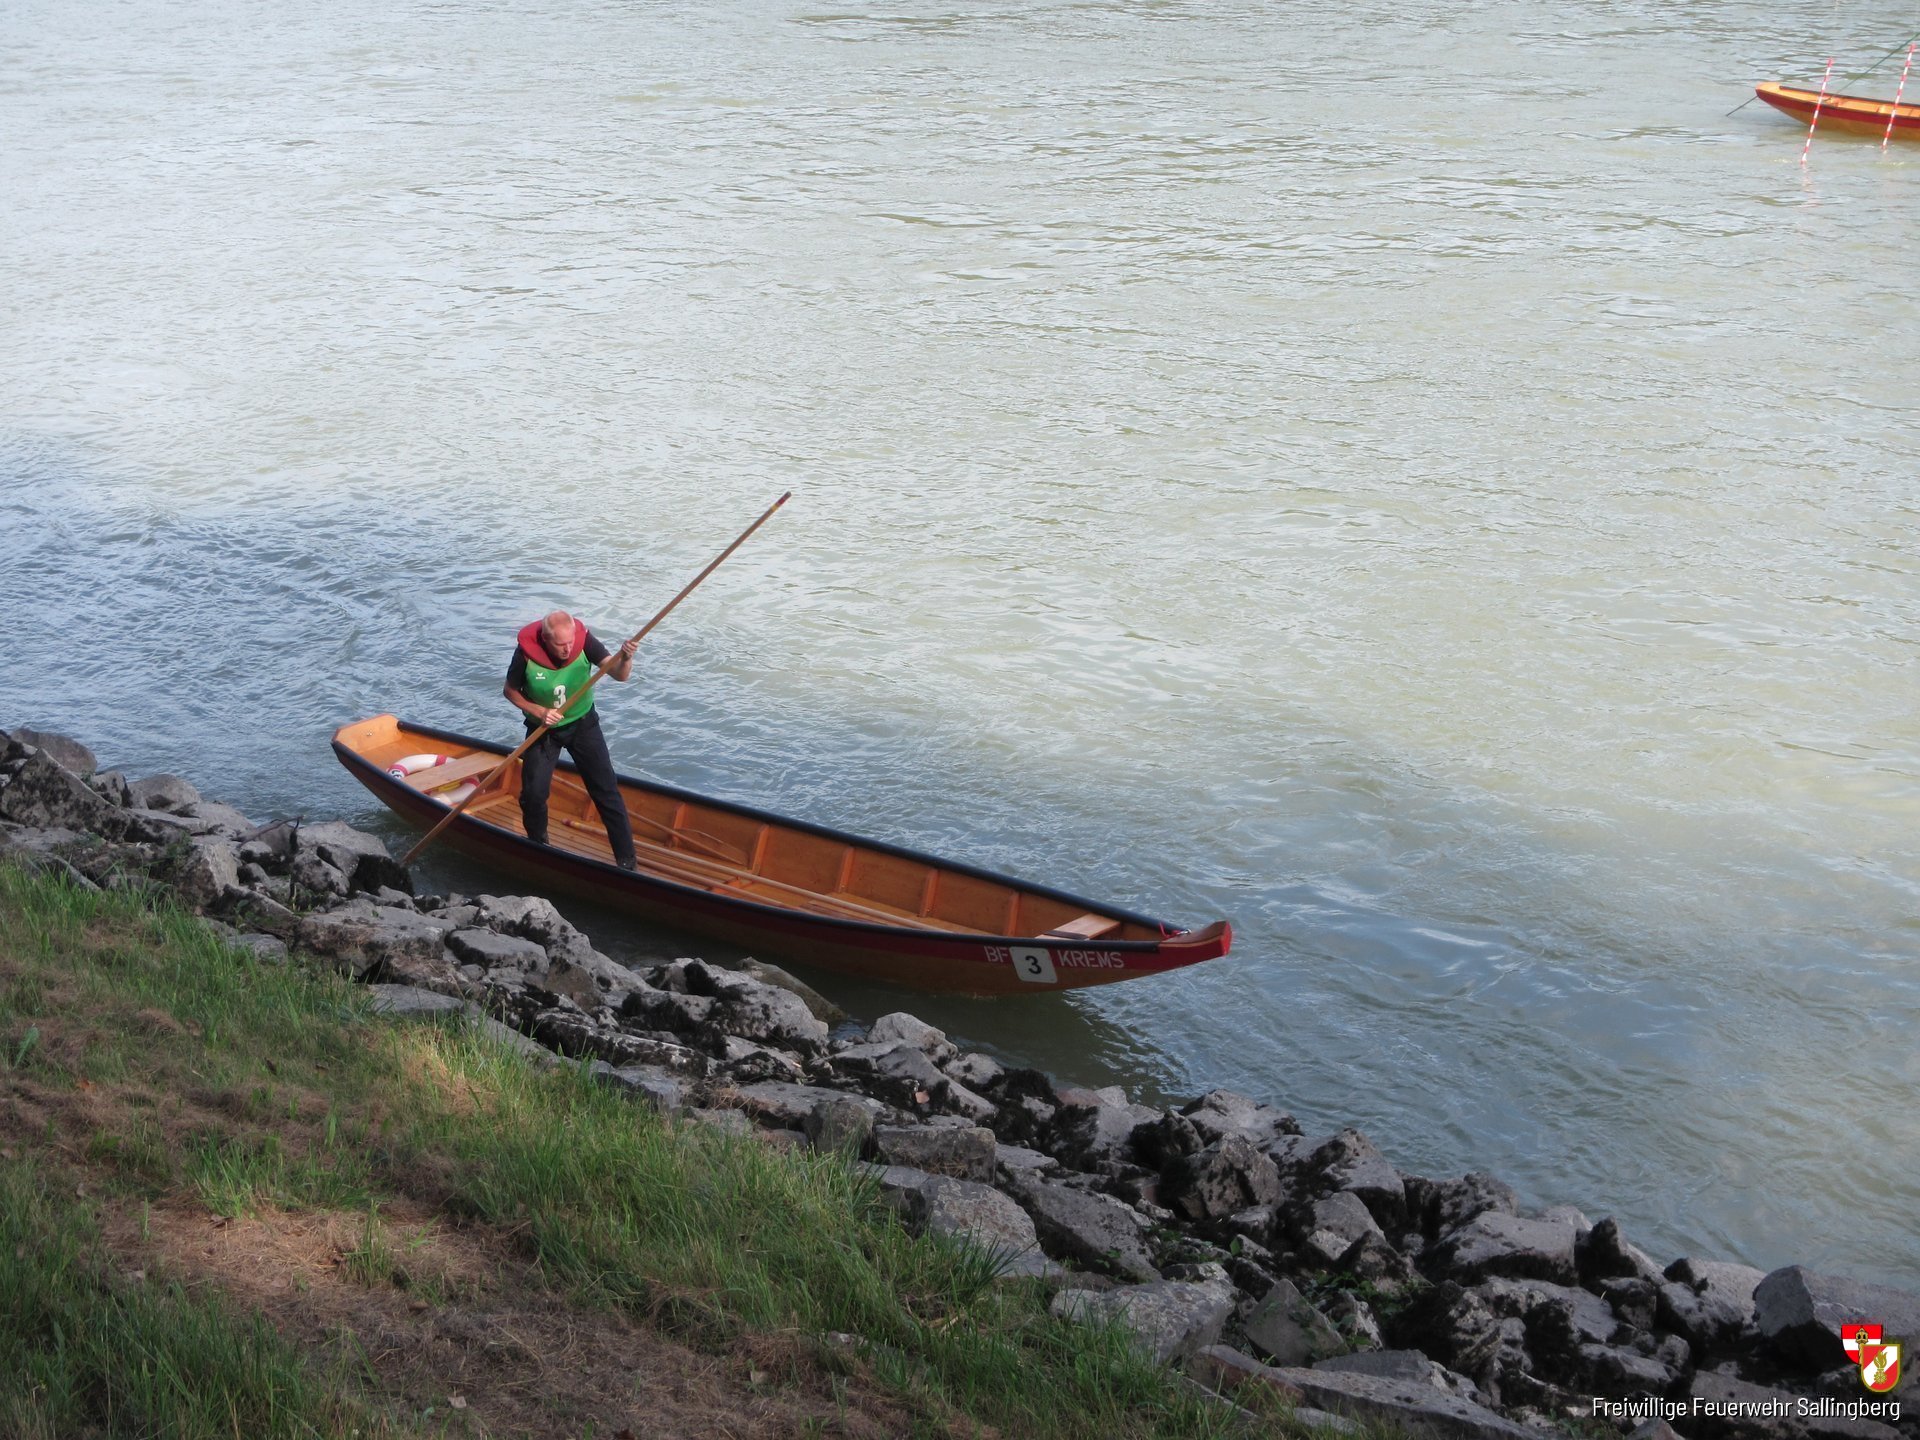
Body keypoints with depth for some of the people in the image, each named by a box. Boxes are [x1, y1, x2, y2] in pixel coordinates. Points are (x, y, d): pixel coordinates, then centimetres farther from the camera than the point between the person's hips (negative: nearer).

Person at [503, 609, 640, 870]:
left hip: (582, 724, 0)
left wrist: (625, 658, -53)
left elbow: (619, 674, -31)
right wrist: (539, 711, -22)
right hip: (543, 729, 0)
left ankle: (626, 861, 4)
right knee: (533, 794, 1)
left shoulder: (583, 640, -24)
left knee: (606, 791, -2)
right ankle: (538, 846, 31)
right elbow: (510, 691, -7)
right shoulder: (526, 652, -24)